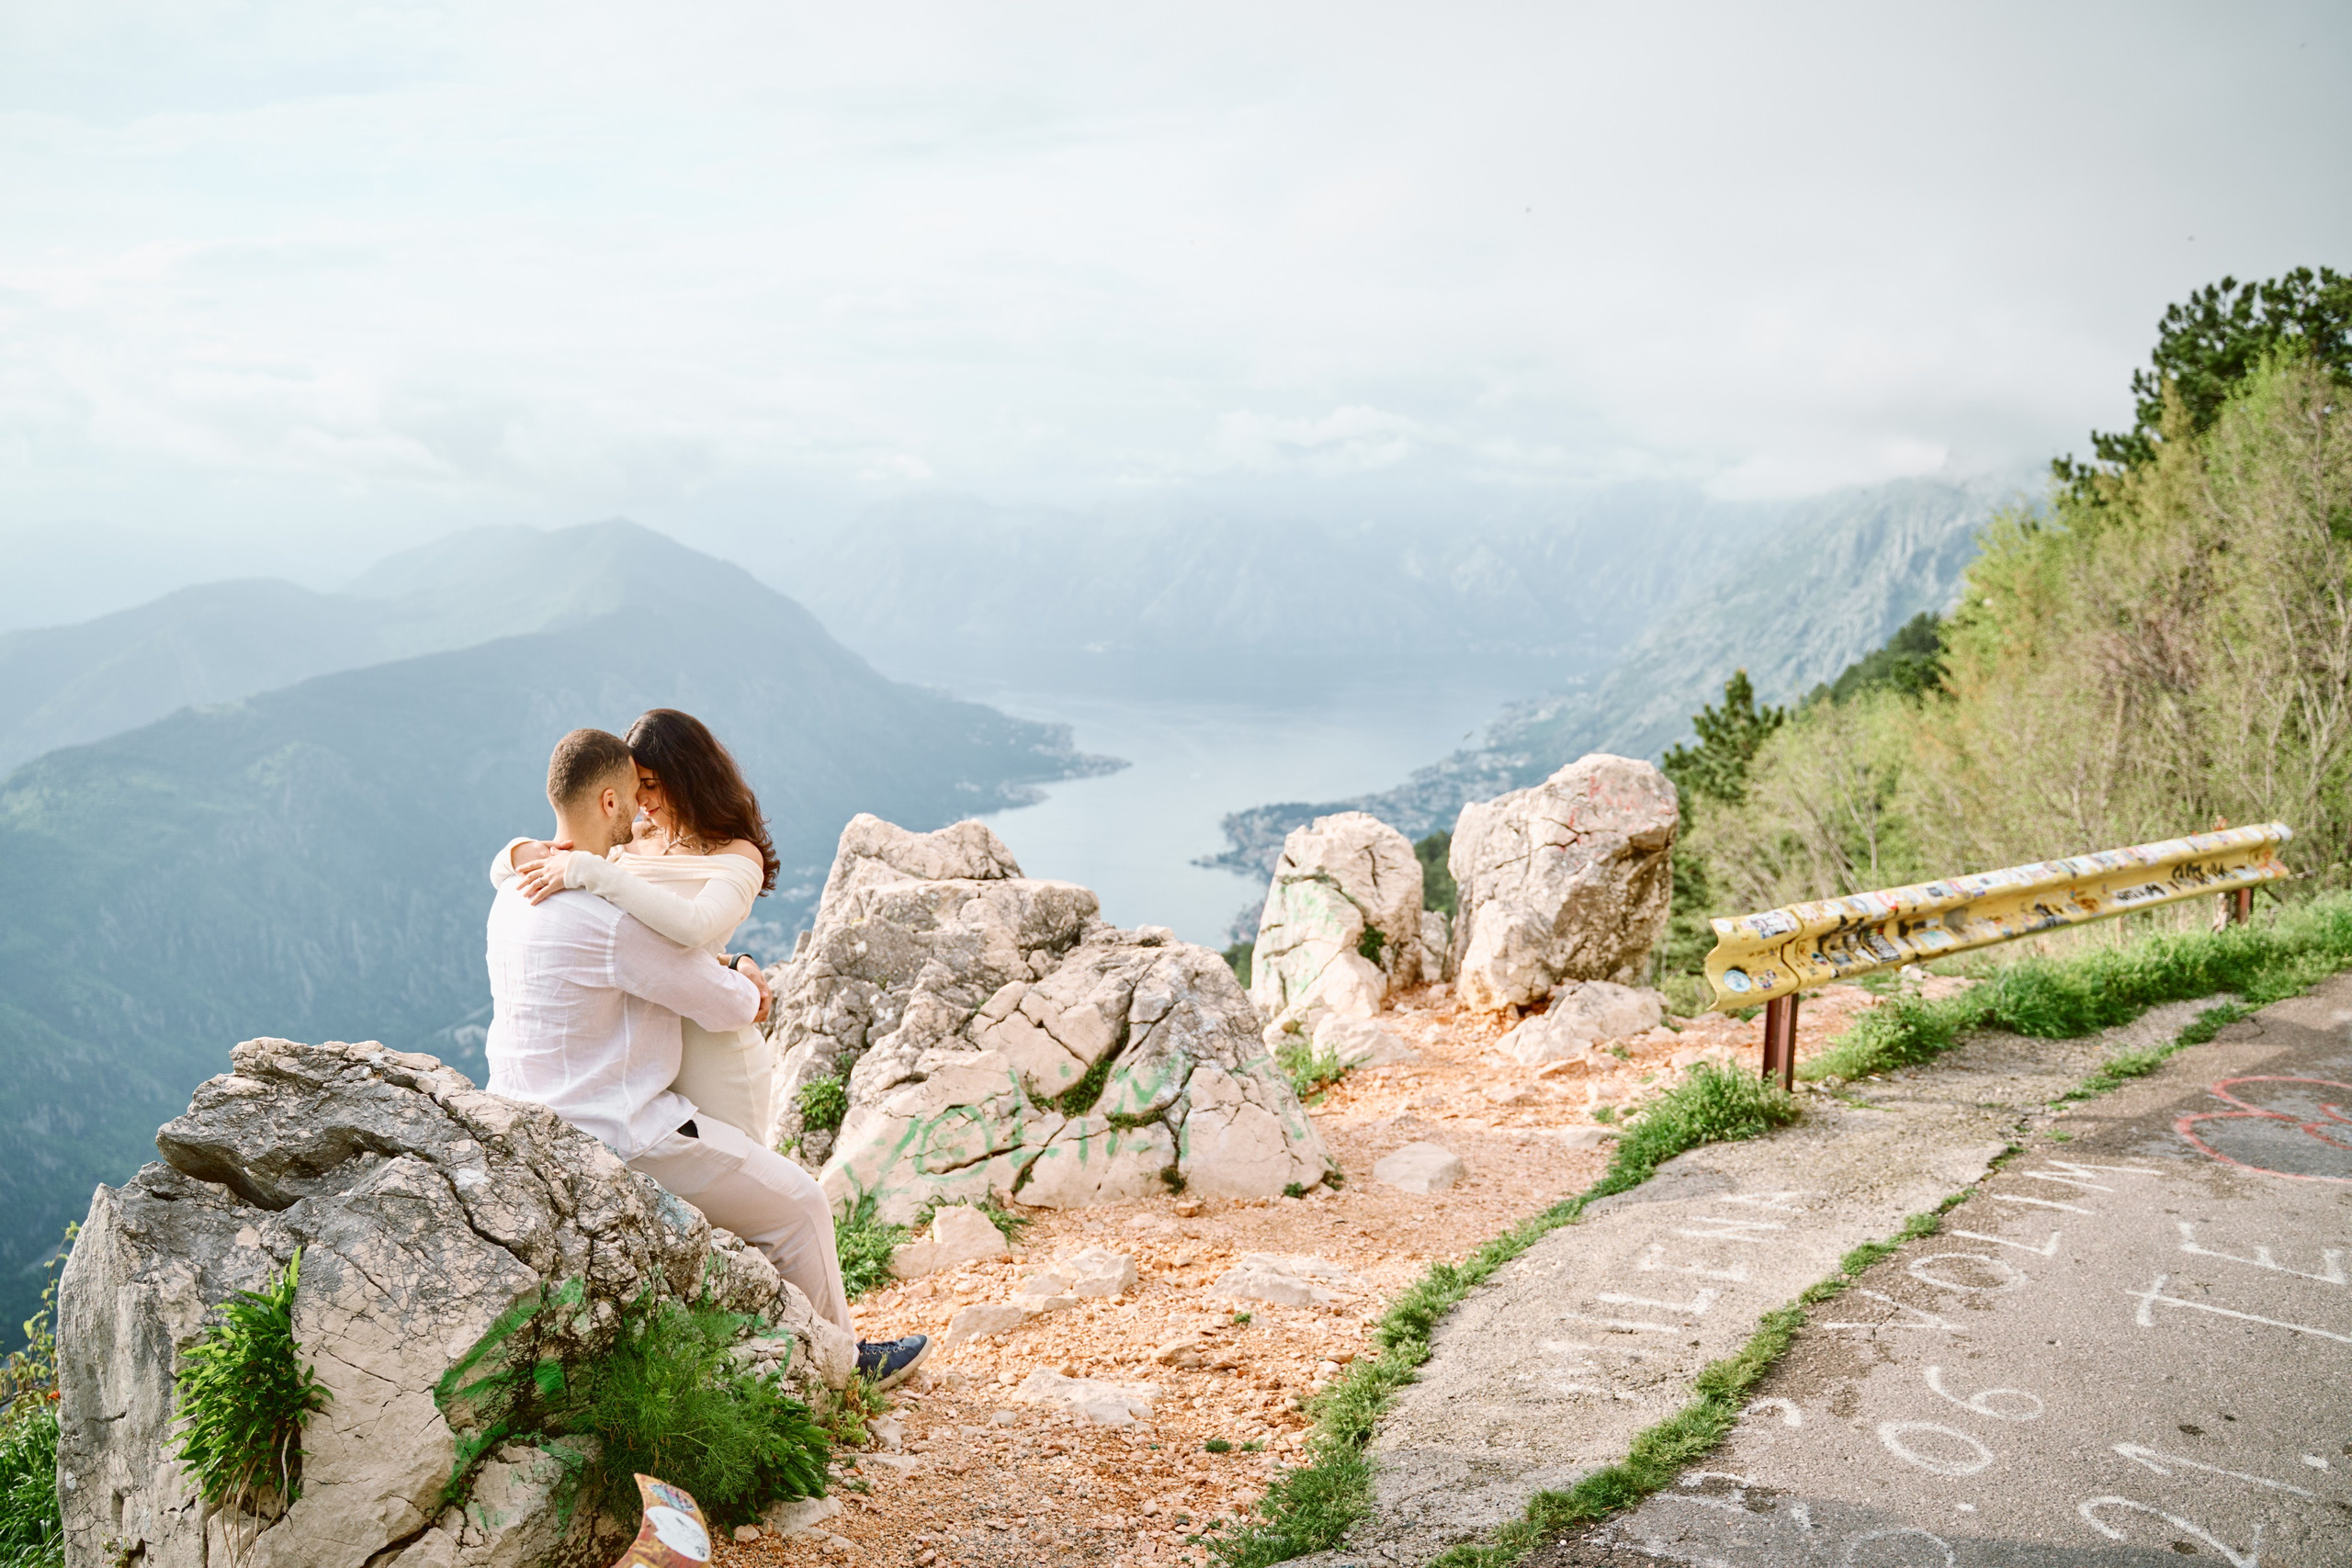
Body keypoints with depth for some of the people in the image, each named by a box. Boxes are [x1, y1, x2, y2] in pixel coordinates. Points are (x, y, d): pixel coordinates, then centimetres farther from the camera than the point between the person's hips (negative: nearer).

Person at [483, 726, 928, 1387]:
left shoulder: (516, 894, 6)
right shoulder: (612, 917, -25)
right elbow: (726, 1008, -15)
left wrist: (731, 975, 9)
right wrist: (745, 988, 9)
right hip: (621, 1135, -10)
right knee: (799, 1205, 6)